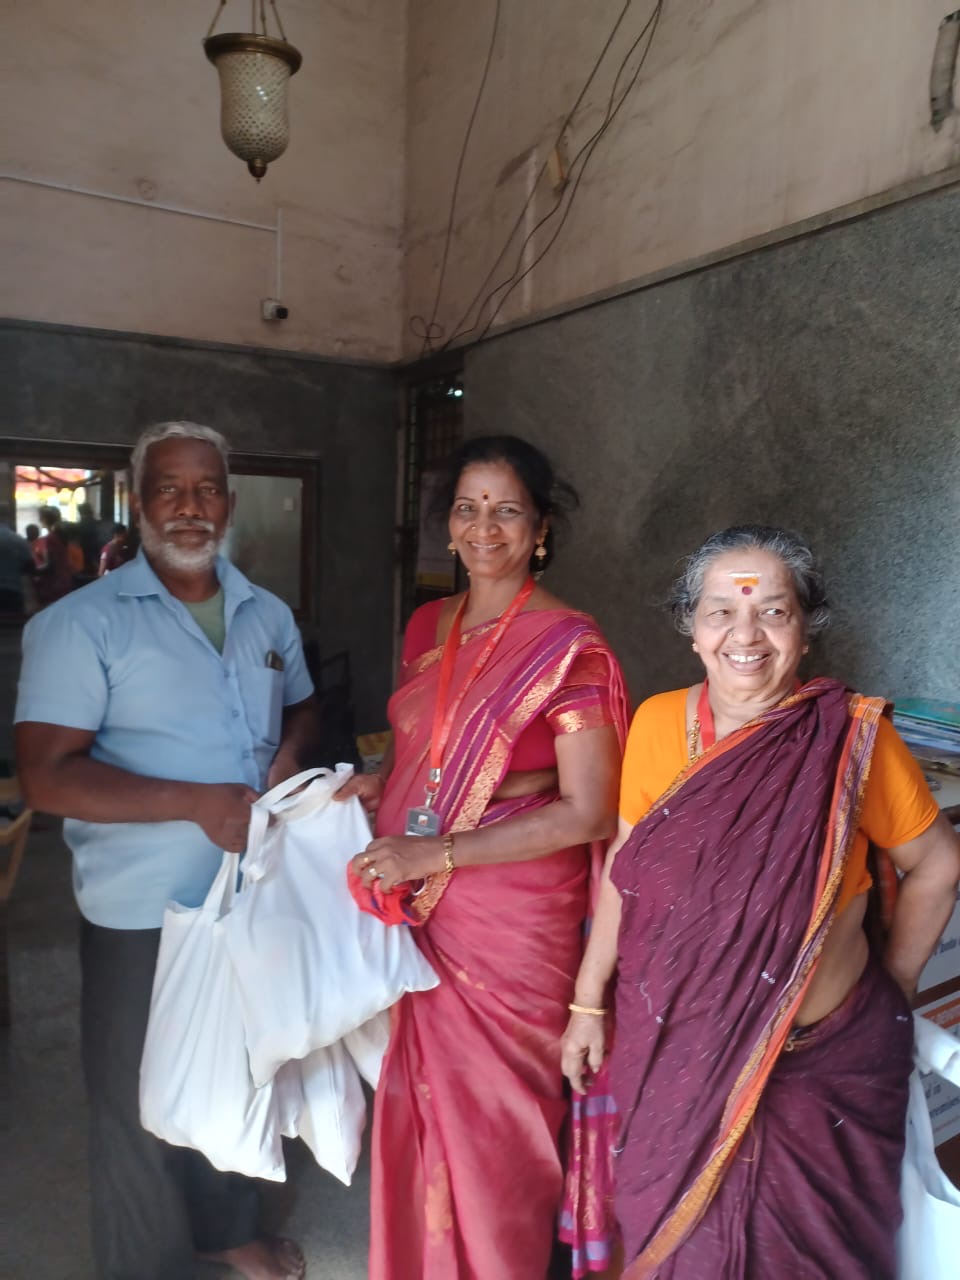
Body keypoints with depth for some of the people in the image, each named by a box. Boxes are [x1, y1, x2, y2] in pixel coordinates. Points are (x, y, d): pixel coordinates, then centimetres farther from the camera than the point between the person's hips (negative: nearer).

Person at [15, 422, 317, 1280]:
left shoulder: (268, 615, 6)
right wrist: (198, 803, -24)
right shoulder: (83, 622, -11)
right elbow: (46, 775, -17)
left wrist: (292, 752, -4)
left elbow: (300, 707, 20)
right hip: (144, 911, -5)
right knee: (141, 1104, 12)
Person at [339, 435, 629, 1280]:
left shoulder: (568, 646, -14)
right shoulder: (429, 626, 5)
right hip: (418, 906, 6)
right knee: (418, 1099, 19)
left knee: (491, 1116, 12)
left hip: (513, 916, -5)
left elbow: (588, 813, -17)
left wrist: (433, 854, -20)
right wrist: (382, 783, -3)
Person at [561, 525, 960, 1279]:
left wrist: (895, 988, 0)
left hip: (819, 1063, -2)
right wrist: (589, 1001, 5)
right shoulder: (658, 723, -7)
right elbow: (626, 867, 1)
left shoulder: (851, 736, -15)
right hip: (672, 1050, 2)